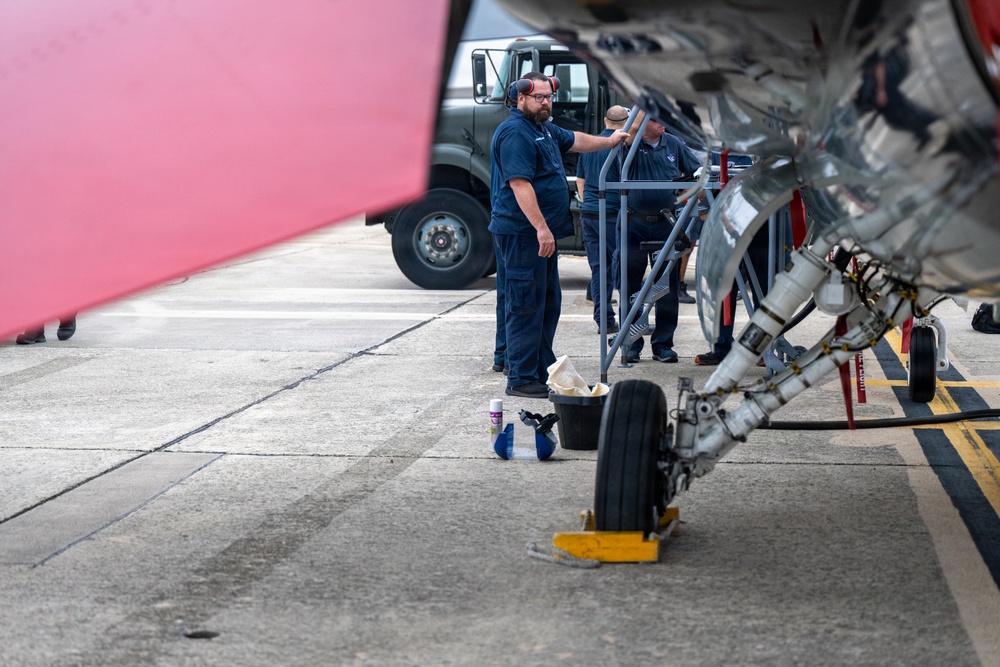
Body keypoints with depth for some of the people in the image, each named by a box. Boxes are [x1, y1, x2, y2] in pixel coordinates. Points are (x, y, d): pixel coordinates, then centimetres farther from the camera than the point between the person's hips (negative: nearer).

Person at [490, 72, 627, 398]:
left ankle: (544, 371, 24)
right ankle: (520, 379, -6)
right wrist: (541, 228, -28)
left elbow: (575, 141, 38)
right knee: (526, 305, -9)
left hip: (542, 233, 11)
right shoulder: (515, 133, -16)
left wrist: (609, 141, 47)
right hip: (522, 233, -11)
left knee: (548, 302, 16)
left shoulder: (545, 129, 17)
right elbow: (519, 184, -24)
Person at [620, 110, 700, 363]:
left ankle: (663, 344, 12)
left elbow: (697, 173, 14)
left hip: (666, 223, 3)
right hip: (634, 222, -3)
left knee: (667, 285, 4)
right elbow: (631, 130, -27)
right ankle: (631, 344, 9)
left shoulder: (674, 144, 8)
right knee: (630, 285, 1)